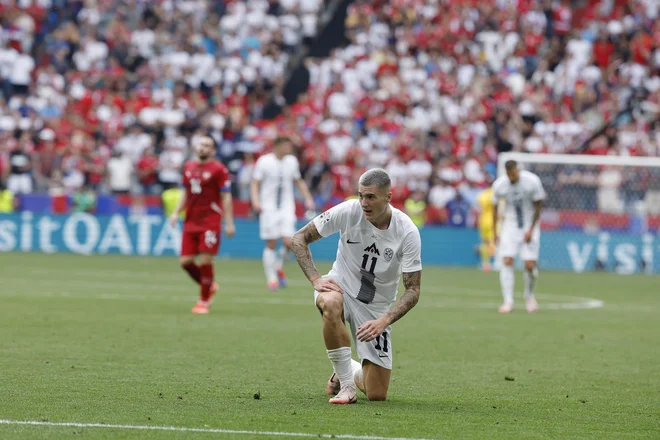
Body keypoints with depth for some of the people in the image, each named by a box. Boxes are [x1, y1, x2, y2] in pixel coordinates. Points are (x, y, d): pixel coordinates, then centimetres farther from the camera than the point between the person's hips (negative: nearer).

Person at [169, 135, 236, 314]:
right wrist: (176, 212, 11)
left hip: (210, 223, -6)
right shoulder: (188, 167, 13)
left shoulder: (218, 169, -5)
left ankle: (204, 301, 7)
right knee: (185, 261, 0)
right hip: (190, 222, 6)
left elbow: (226, 197, -6)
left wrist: (229, 223, -10)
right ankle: (209, 287, 25)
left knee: (205, 260, -9)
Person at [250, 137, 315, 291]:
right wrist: (255, 201, -18)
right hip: (269, 208, -3)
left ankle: (279, 266, 17)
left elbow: (299, 181, 20)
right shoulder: (264, 161, -6)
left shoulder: (292, 161, 7)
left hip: (286, 208, 3)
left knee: (288, 242, -11)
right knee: (271, 244, -3)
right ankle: (271, 278, 7)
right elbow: (255, 183, -4)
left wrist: (308, 198, 12)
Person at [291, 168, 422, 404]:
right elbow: (299, 239, -6)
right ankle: (345, 382, -24)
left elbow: (413, 290, -15)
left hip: (376, 307, 1)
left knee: (377, 395, -5)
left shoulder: (408, 232, -17)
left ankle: (346, 372, 32)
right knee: (331, 303, -42)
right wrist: (316, 279, -20)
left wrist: (384, 321, -29)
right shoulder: (348, 211, -16)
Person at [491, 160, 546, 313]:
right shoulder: (499, 185, -11)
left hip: (530, 225, -1)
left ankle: (529, 295, 19)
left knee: (530, 265, -8)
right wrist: (495, 232, 4)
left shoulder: (532, 181, -16)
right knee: (507, 261, -14)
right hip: (510, 224, 1)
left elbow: (538, 206, -6)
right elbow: (494, 207, 5)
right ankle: (508, 301, -11)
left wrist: (531, 230, -9)